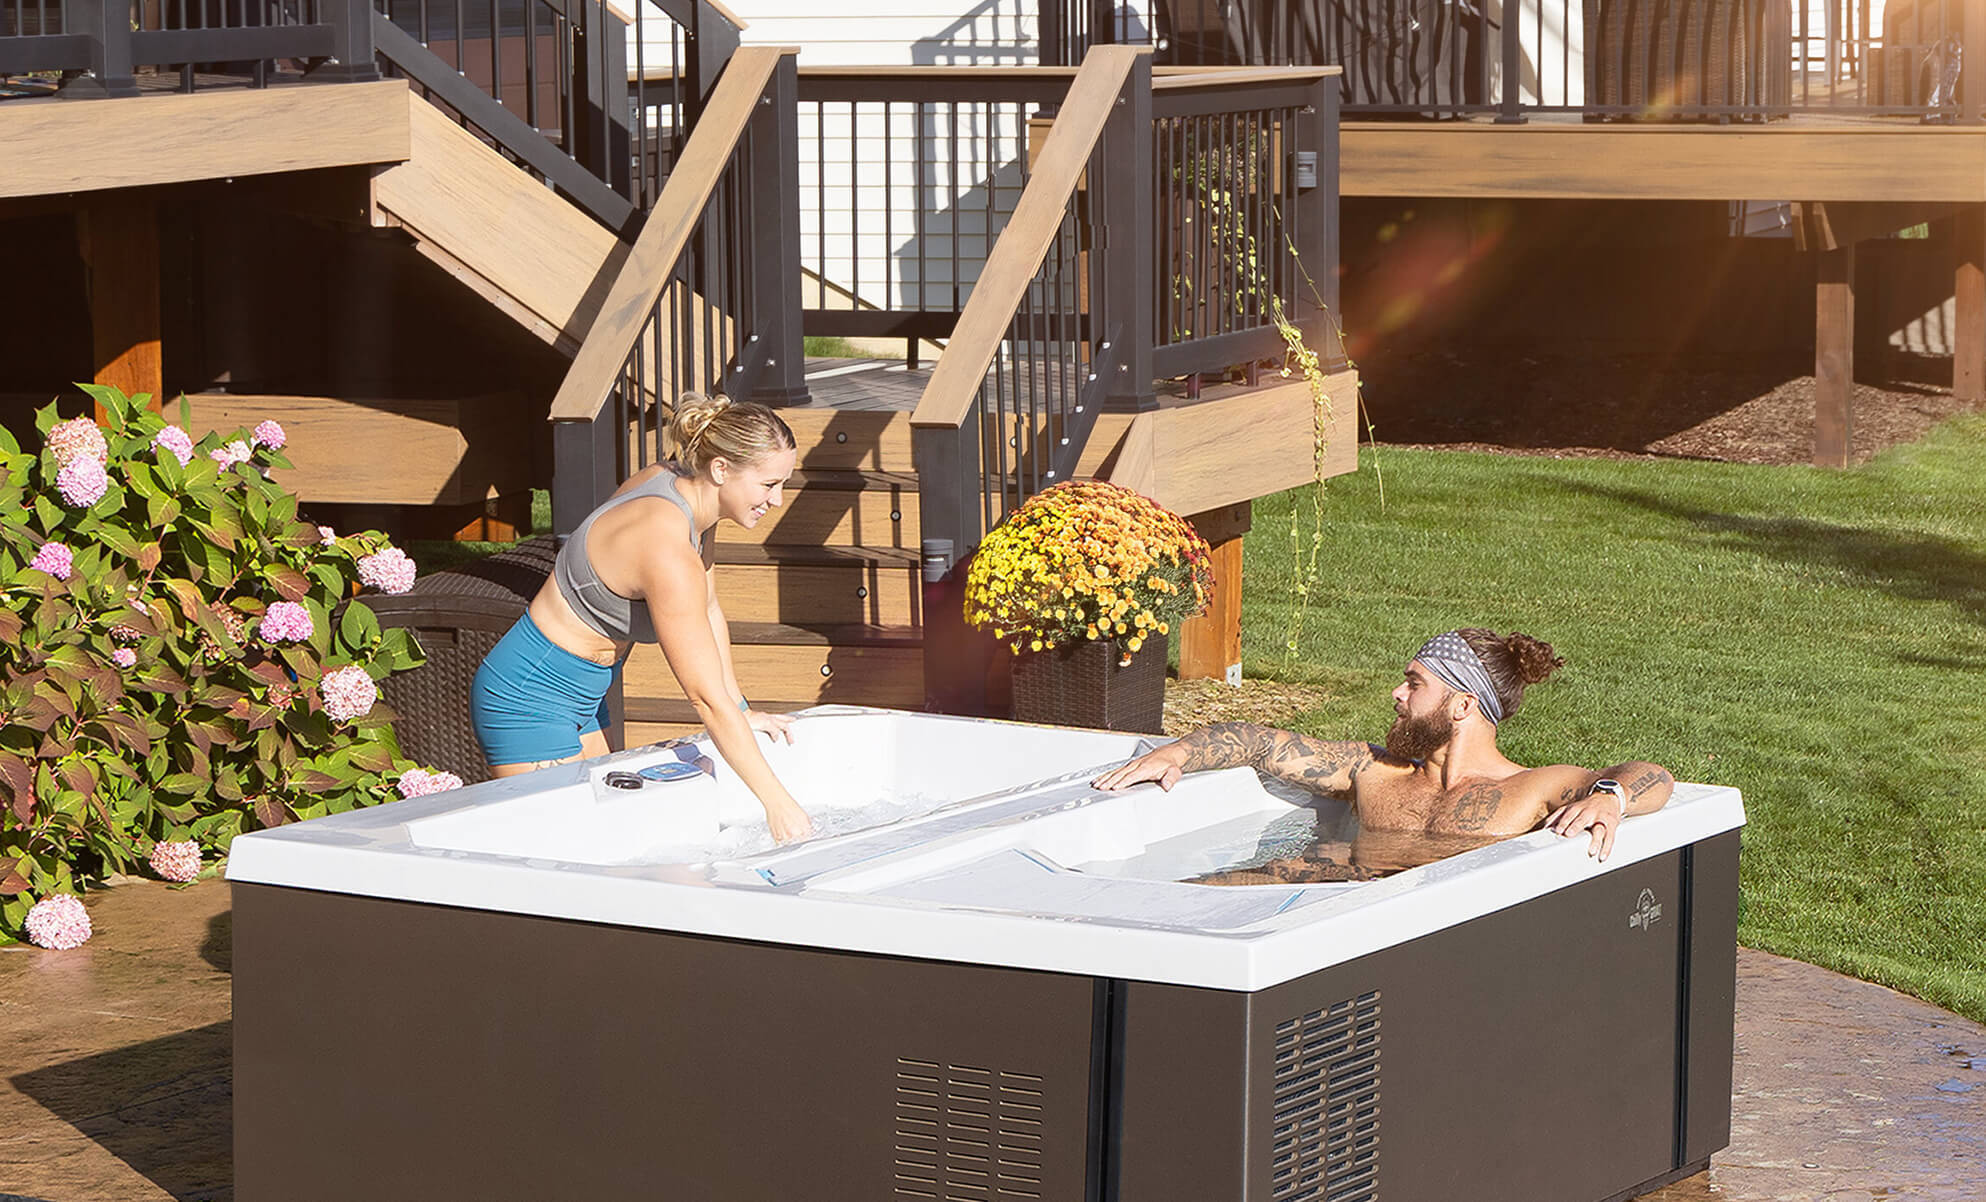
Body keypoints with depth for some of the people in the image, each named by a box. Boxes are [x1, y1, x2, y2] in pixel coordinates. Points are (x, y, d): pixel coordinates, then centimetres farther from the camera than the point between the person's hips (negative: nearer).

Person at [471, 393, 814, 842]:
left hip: (581, 698, 10)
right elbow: (707, 698, -28)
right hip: (529, 702, -10)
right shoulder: (667, 551, -31)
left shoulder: (674, 482, -3)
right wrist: (777, 801, -24)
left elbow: (708, 612, 13)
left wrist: (741, 710, 10)